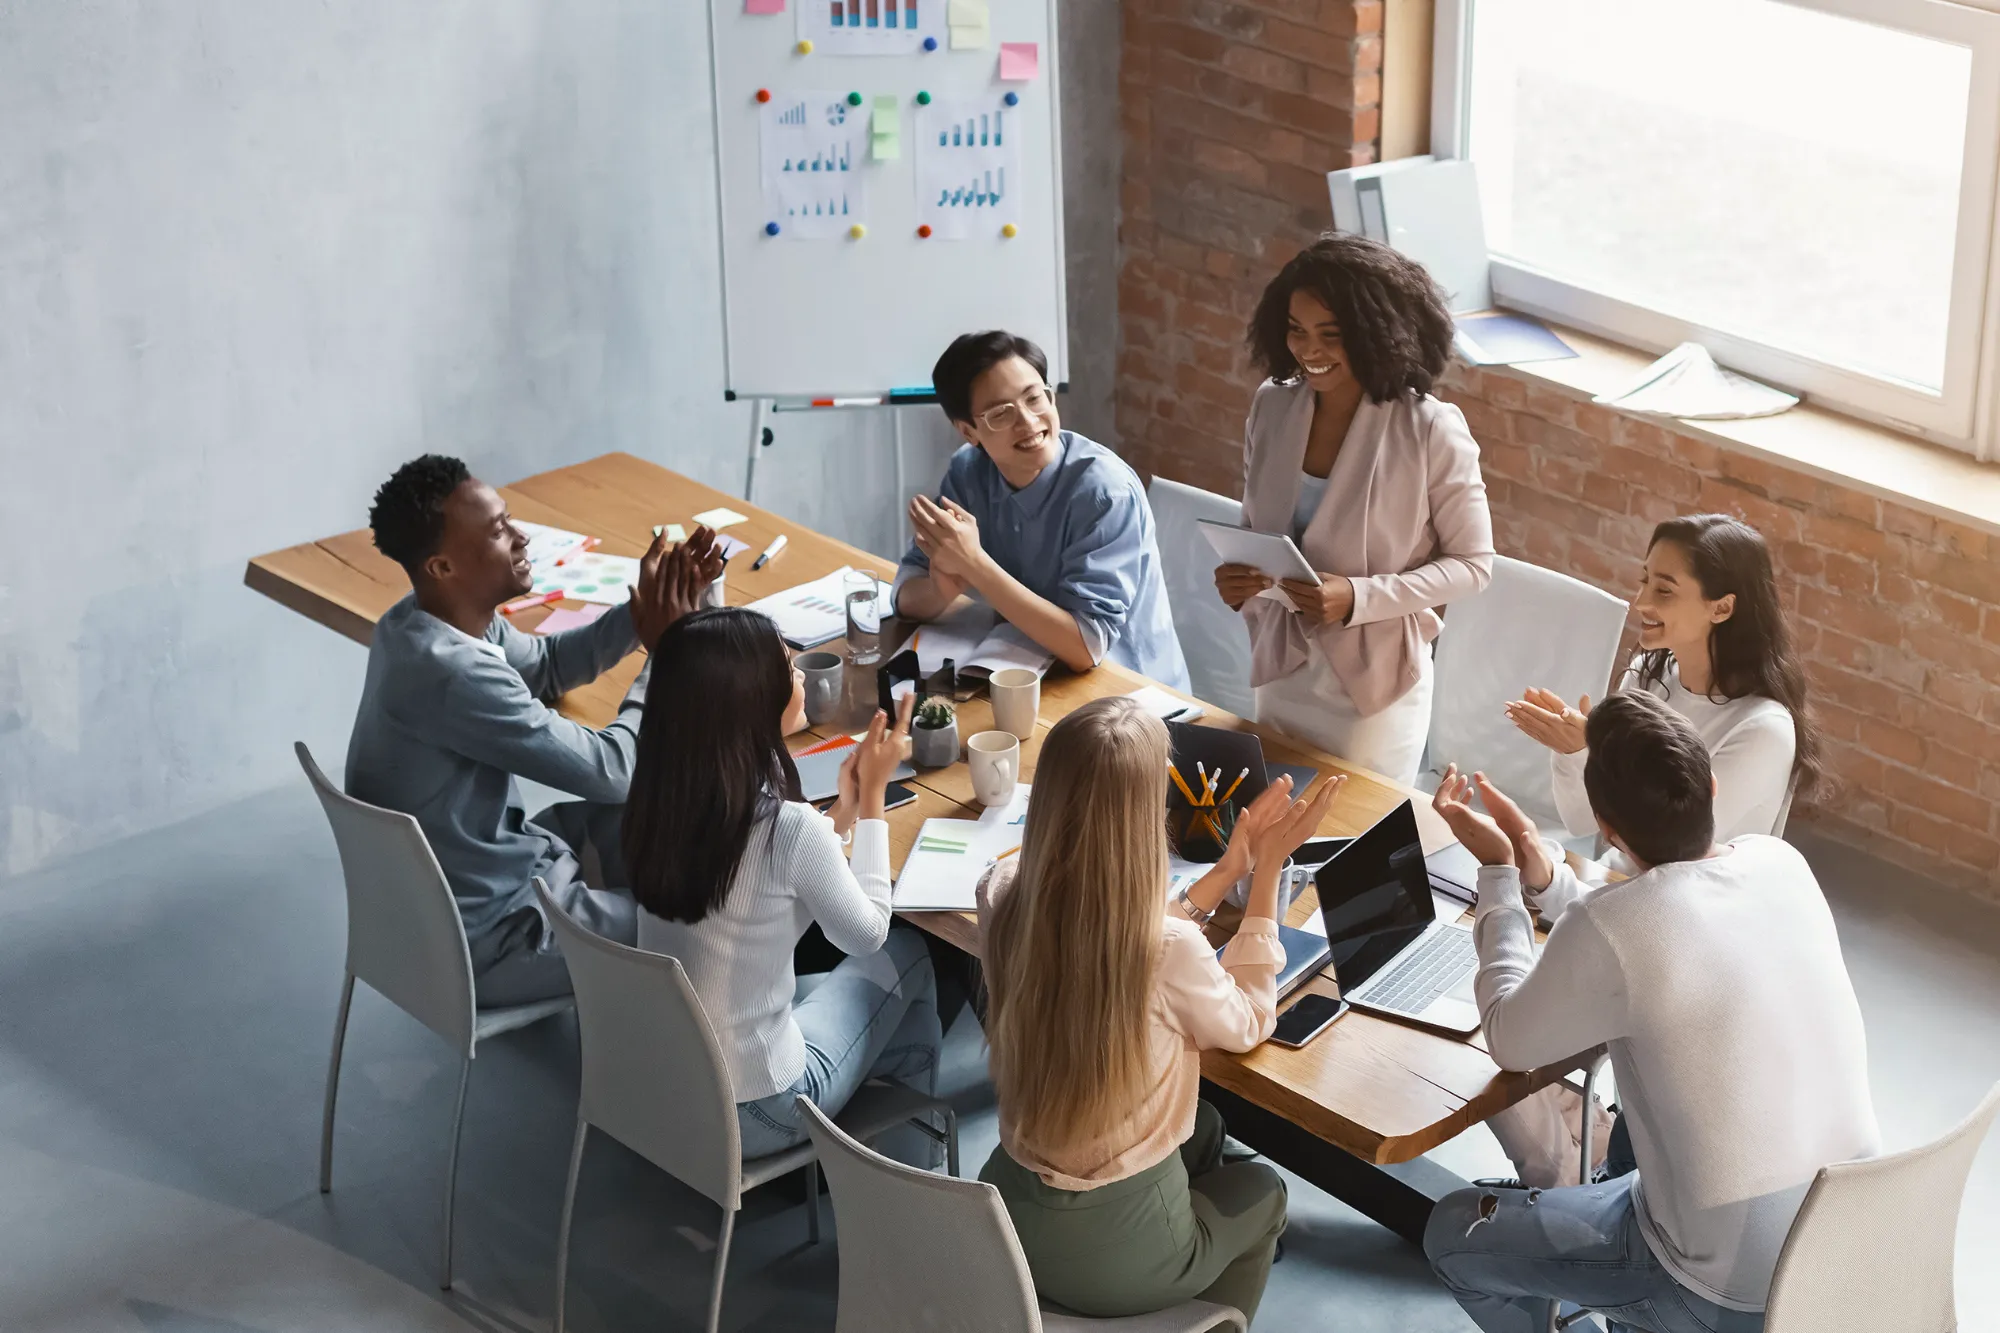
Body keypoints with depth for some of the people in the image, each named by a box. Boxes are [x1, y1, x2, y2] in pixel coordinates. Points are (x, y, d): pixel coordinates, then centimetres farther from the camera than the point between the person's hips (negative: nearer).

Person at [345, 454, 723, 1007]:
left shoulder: (422, 619, -4)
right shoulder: (453, 676, -33)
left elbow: (546, 665, 15)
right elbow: (609, 772, -24)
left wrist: (642, 613, -1)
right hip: (486, 938, -9)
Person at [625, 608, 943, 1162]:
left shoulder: (655, 801, -9)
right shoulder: (788, 828, -28)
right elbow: (868, 933, -7)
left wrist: (845, 809, 11)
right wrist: (872, 796, 0)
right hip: (751, 1115, -5)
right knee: (905, 955, 18)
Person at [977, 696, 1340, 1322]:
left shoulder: (1002, 895, -15)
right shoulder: (1169, 951, -31)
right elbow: (1248, 1024, -7)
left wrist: (1226, 872, 11)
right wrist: (1267, 873, 0)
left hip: (1008, 1204, 5)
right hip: (1112, 1253, -5)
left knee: (1201, 1129, 33)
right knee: (1262, 1193, 29)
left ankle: (1184, 1304, 51)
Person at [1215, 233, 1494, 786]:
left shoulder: (1430, 431, -17)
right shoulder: (1272, 407, -4)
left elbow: (1472, 563, -10)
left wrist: (1358, 598, -23)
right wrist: (1235, 576, -12)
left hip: (1375, 684, -4)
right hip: (1281, 671, 4)